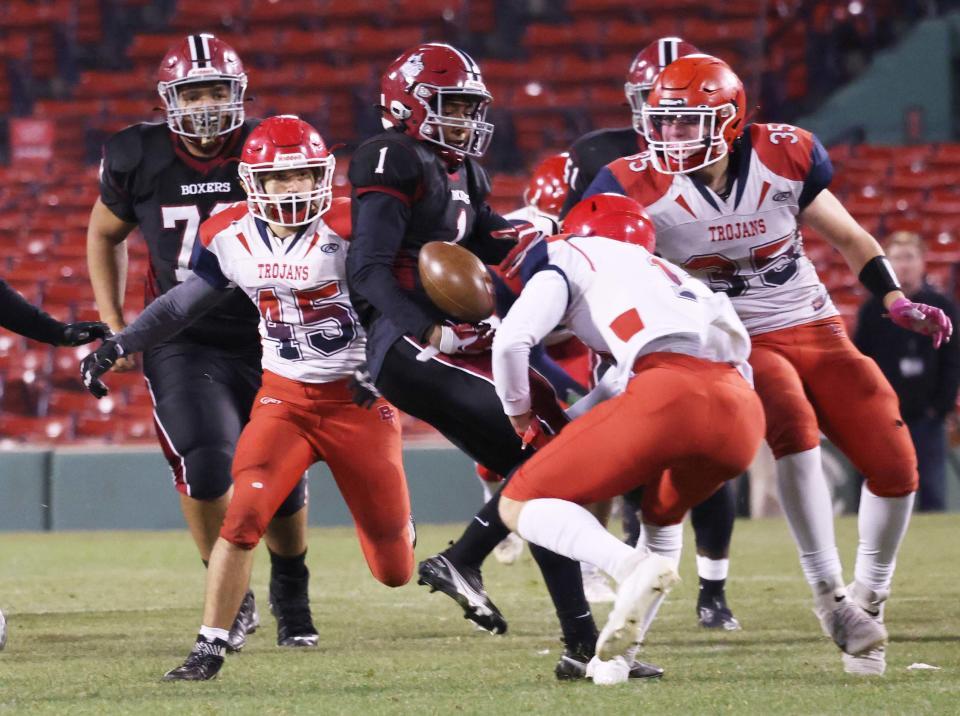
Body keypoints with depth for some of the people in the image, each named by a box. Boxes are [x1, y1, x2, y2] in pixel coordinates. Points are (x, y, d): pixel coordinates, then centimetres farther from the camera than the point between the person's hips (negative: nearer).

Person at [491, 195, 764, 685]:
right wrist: (566, 423, 49)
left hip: (672, 395, -6)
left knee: (520, 505, 7)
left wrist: (519, 411, 24)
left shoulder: (569, 260, 20)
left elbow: (512, 341, 7)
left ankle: (633, 567, -18)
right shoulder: (666, 274, 40)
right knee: (663, 513, 36)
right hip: (744, 411, 6)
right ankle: (618, 654, 19)